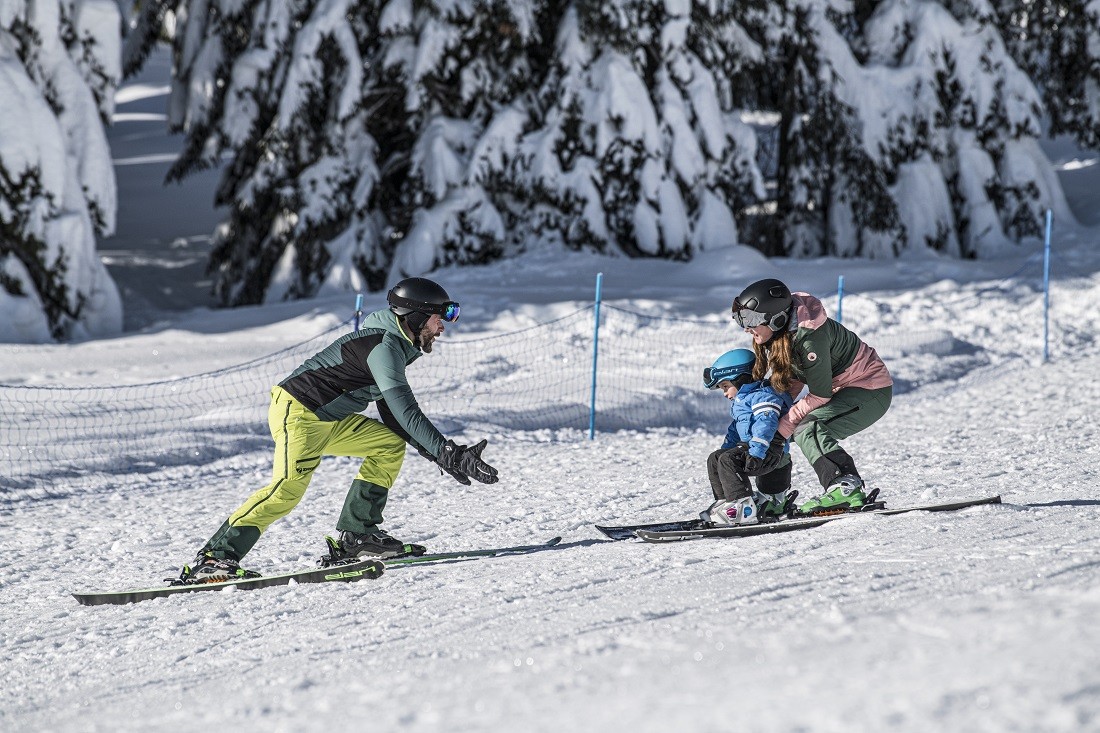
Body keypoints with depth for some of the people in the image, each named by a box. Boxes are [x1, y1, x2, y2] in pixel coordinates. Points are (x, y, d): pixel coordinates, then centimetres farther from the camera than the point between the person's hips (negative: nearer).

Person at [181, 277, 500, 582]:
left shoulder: (396, 345, 15)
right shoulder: (384, 346, -18)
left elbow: (393, 416, 19)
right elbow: (406, 412, -26)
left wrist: (441, 454, 10)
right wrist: (449, 454, -28)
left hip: (328, 419, 11)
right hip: (298, 412, -11)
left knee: (390, 445, 6)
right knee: (289, 488, -25)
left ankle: (355, 535, 4)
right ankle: (212, 558, -24)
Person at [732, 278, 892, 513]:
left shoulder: (809, 336, -30)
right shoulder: (780, 332, -3)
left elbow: (820, 395, -24)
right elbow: (794, 378, 10)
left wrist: (782, 428, -18)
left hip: (872, 391, -10)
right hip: (841, 390, 10)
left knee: (807, 430, -27)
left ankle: (847, 488, -35)